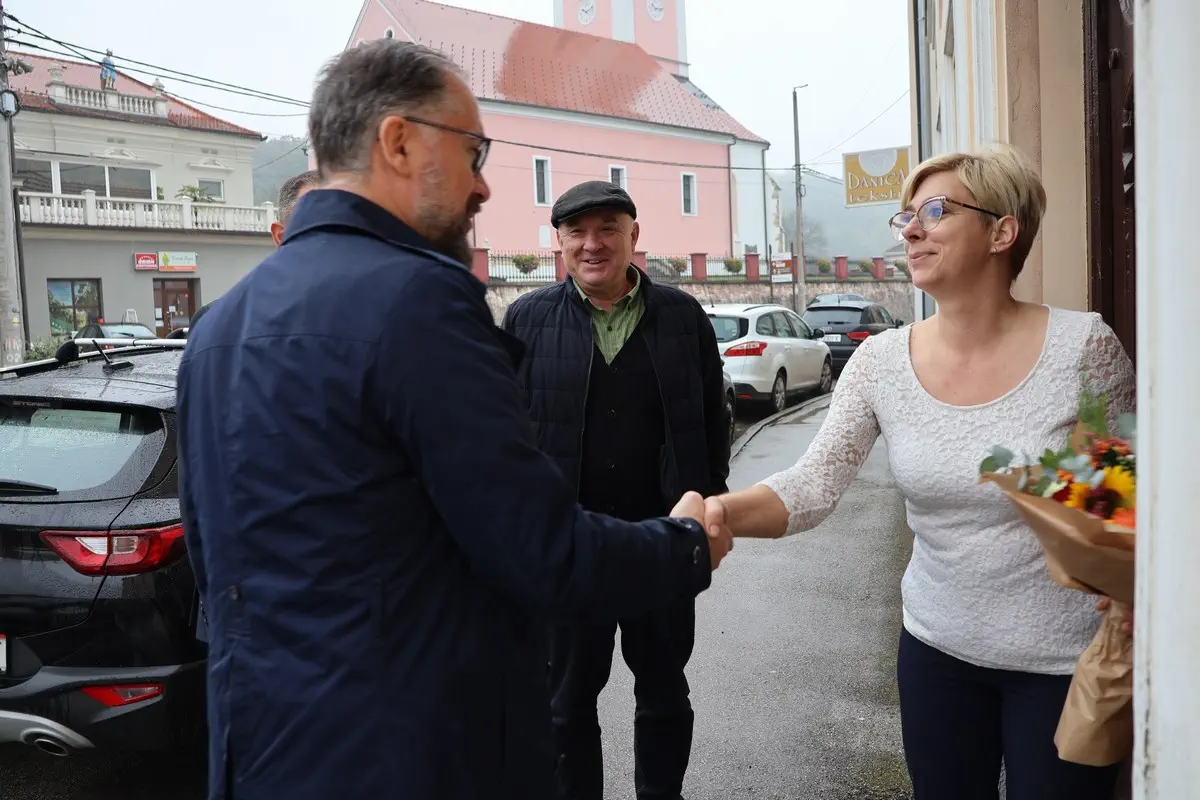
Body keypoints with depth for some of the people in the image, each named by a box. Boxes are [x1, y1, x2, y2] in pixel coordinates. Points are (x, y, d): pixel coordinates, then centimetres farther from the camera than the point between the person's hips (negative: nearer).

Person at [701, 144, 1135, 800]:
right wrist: (720, 512, -32)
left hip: (1064, 663, -2)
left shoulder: (1082, 346, -13)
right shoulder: (882, 361, -7)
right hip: (937, 650, 3)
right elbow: (815, 483, -14)